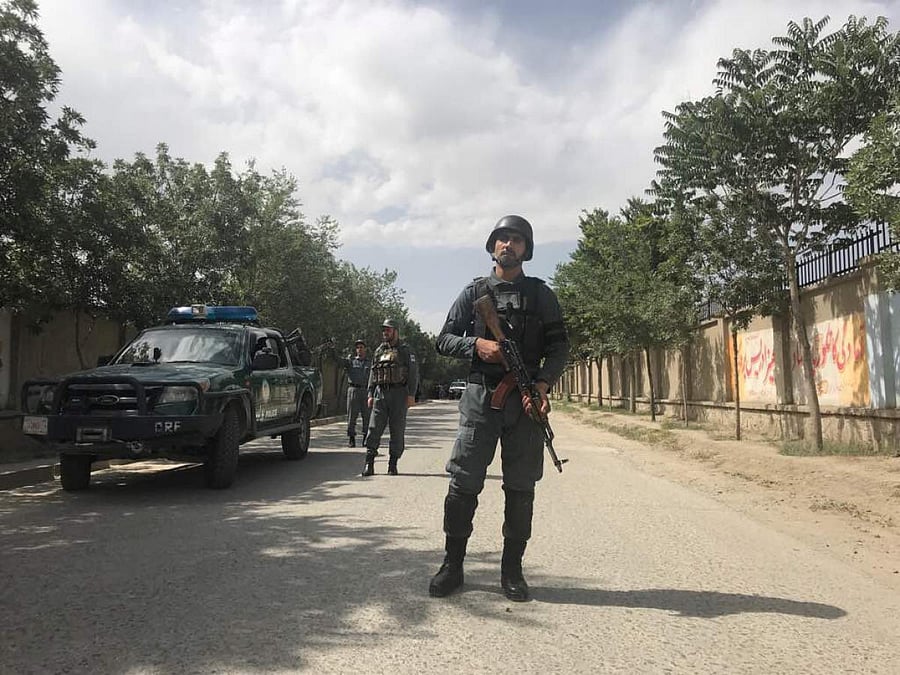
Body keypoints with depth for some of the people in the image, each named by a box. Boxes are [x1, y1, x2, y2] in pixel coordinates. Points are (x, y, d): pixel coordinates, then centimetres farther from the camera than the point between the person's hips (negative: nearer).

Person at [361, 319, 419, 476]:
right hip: (380, 394, 3)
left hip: (399, 394, -3)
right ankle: (369, 463, -1)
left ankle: (393, 464, 8)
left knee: (397, 431, 0)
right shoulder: (378, 351, 16)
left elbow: (414, 373, -2)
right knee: (374, 429, -4)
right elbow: (372, 374, 18)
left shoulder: (405, 351, 3)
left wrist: (411, 395, -11)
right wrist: (370, 394, 9)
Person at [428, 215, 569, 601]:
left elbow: (559, 345, 5)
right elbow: (444, 340, 9)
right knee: (463, 482, -1)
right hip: (480, 396, 0)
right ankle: (452, 565, 12)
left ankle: (512, 570, 15)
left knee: (520, 486, 4)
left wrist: (543, 384, -12)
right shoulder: (474, 293, 11)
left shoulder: (541, 295, 11)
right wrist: (476, 344, -12)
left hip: (526, 399, 1)